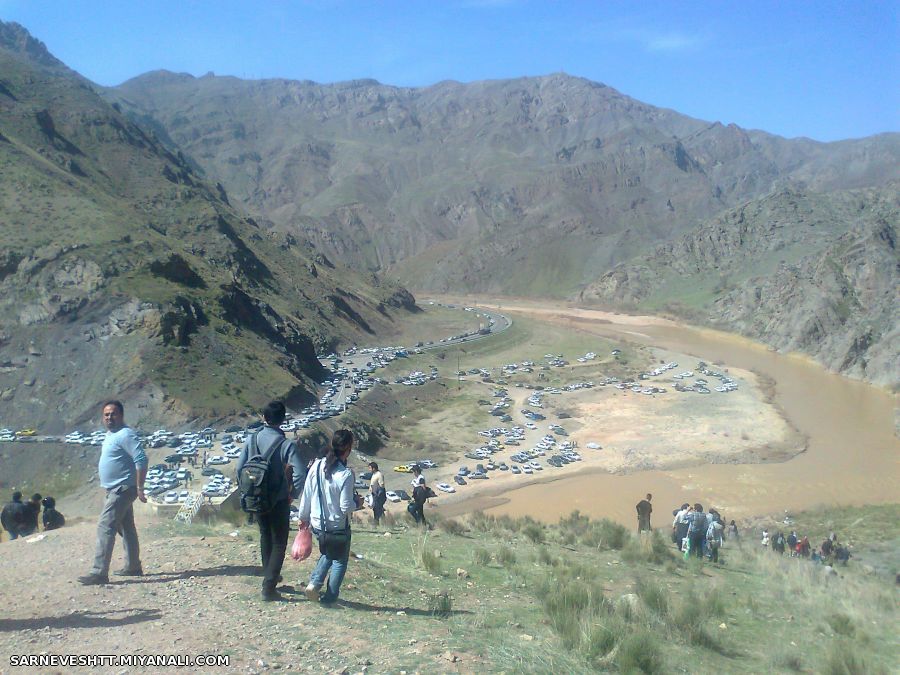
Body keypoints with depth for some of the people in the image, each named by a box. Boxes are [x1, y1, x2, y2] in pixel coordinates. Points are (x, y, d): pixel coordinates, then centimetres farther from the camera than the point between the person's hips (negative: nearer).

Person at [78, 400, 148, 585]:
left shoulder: (125, 435, -17)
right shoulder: (110, 434, 14)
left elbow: (141, 460, -24)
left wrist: (139, 488, -25)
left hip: (122, 490, -11)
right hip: (114, 489, 11)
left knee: (105, 527, -14)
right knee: (126, 528, 17)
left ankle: (99, 572, -14)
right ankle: (133, 567, 28)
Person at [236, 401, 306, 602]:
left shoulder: (251, 440, -6)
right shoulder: (287, 445, -17)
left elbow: (239, 468, -3)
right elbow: (300, 474, -25)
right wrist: (292, 494, -8)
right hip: (279, 501, -4)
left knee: (265, 536, 24)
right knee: (279, 542, 8)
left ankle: (270, 576, 38)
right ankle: (269, 587, 2)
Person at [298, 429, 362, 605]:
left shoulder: (317, 466, -9)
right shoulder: (346, 475, -23)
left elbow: (306, 495, 0)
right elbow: (346, 507, -21)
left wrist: (304, 516, 14)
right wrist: (357, 503, 0)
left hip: (317, 524, 5)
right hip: (338, 527, -5)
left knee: (327, 554, 29)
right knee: (340, 560, 18)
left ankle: (314, 583, 14)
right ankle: (330, 596, 19)